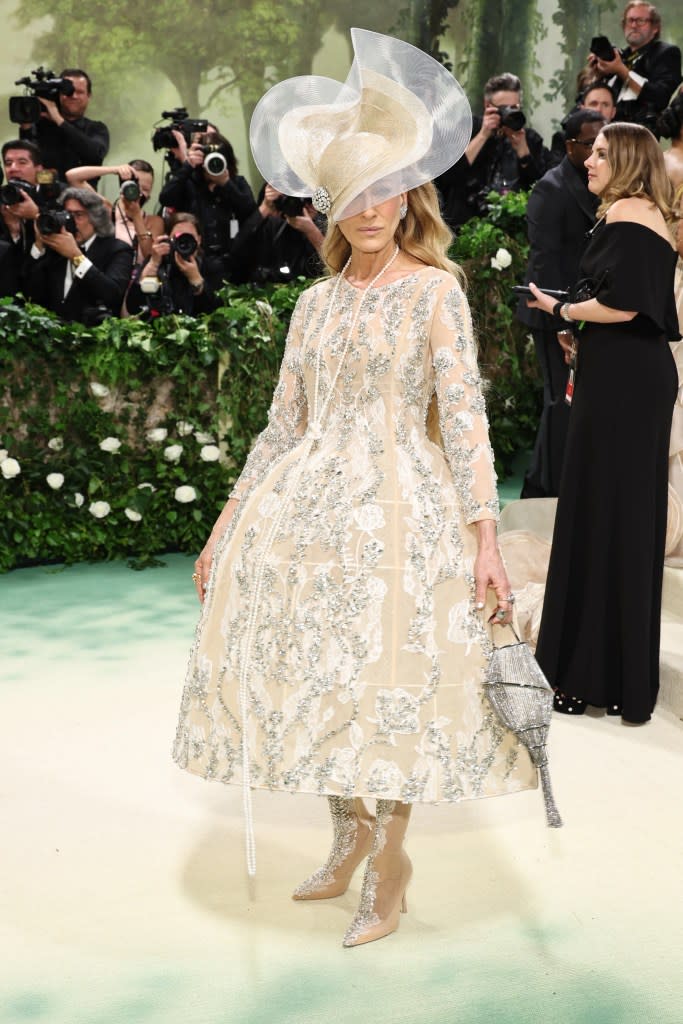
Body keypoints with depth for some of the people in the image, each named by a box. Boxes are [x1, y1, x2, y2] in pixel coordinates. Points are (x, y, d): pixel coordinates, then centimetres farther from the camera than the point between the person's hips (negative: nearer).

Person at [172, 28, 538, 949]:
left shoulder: (435, 290, -3)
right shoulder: (318, 301, 11)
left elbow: (465, 416, -10)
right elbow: (284, 424, 14)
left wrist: (485, 537, -19)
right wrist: (227, 526, 12)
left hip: (398, 504, -5)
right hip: (308, 499, 5)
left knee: (387, 675, -2)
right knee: (314, 668, 9)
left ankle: (389, 859, 17)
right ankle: (350, 832, 31)